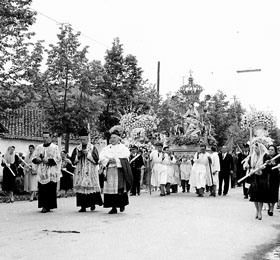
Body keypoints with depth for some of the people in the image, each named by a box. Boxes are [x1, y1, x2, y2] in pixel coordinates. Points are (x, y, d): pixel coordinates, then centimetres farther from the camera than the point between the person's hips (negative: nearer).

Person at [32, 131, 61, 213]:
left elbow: (57, 159, -8)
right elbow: (33, 158, 13)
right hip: (41, 173, 4)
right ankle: (44, 205, 9)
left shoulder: (55, 147, 1)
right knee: (42, 190, 1)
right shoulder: (39, 147, 14)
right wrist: (37, 159, -8)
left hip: (51, 174, -4)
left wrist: (48, 161, -19)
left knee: (49, 190, -6)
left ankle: (48, 206, -1)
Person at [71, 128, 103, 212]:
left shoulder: (93, 148, 4)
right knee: (81, 188, -4)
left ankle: (93, 203, 14)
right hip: (80, 172, 2)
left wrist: (87, 154, -14)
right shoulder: (77, 148, 12)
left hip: (90, 172, -2)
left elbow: (96, 159, -7)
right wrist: (78, 156, -9)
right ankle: (83, 206, -1)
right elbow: (72, 160, 8)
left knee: (91, 187, -4)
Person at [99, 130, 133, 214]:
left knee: (120, 188, -7)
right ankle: (113, 208, 3)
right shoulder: (107, 148, 16)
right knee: (111, 188, -1)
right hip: (109, 170, 3)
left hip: (119, 170, -3)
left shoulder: (123, 147, 6)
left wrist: (116, 160, -18)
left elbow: (125, 157, -8)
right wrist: (108, 160, -14)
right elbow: (101, 157, 4)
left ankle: (122, 204, 15)